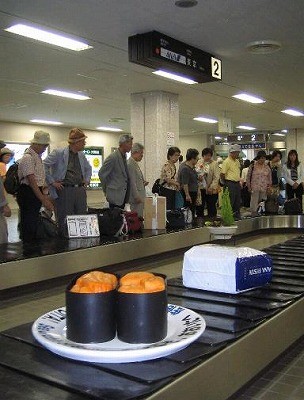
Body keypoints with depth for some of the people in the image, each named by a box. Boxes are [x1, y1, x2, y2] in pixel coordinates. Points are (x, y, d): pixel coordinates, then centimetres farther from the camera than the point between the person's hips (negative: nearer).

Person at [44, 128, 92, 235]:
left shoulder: (81, 155, 14)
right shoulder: (59, 153, -6)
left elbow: (88, 168, 31)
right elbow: (44, 166, -9)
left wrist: (86, 180, 18)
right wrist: (52, 182, -10)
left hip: (80, 189, 6)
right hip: (65, 190, -6)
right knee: (65, 221, -2)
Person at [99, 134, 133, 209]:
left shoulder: (124, 156, 12)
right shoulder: (113, 157, -15)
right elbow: (101, 174, -13)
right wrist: (106, 190, -3)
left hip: (123, 195, 8)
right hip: (115, 195, -8)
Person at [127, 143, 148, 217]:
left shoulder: (135, 163, 17)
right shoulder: (130, 164, -15)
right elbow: (132, 182, -19)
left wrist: (143, 183, 8)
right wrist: (137, 197, -20)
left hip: (139, 196, 10)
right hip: (136, 197, -10)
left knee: (139, 217, 11)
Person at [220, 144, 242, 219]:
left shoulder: (237, 161, 14)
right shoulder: (226, 162, -12)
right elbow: (222, 174, -13)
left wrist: (239, 181, 17)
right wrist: (225, 184, -6)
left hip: (237, 183, 8)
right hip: (230, 184, -8)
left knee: (238, 202, 12)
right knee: (230, 202, -5)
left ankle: (237, 216, 20)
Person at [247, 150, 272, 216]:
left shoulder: (267, 167, 9)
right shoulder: (252, 166, 1)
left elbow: (269, 178, 13)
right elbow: (248, 177, 5)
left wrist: (269, 188, 6)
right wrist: (249, 187, 0)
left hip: (264, 189, 3)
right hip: (254, 188, -3)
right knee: (254, 203, -5)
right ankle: (254, 214, 0)